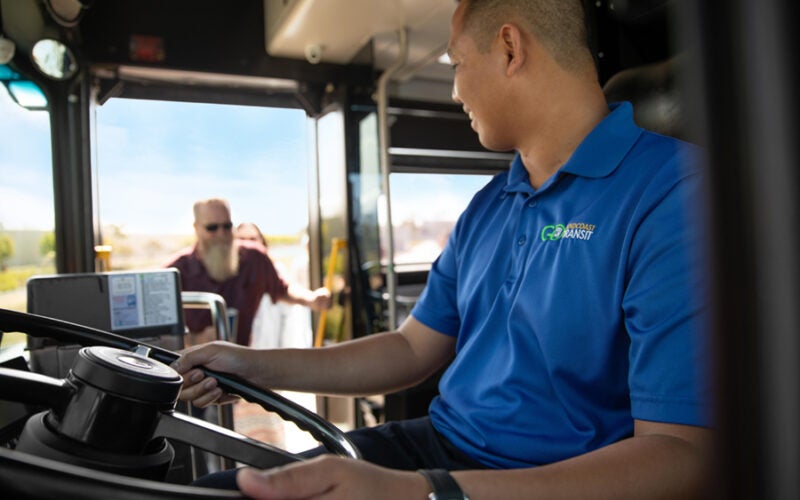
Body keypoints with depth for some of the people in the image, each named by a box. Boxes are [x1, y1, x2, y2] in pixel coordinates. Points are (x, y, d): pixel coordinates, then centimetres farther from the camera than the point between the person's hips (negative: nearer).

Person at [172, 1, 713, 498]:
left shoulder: (673, 193, -16)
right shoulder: (487, 206, 10)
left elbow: (684, 455, -24)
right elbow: (413, 349, 14)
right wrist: (257, 366, 6)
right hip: (439, 444, 7)